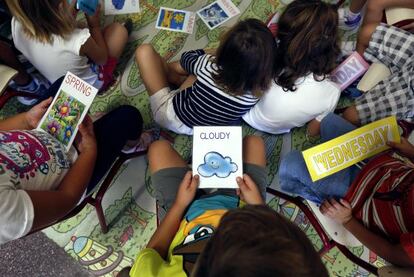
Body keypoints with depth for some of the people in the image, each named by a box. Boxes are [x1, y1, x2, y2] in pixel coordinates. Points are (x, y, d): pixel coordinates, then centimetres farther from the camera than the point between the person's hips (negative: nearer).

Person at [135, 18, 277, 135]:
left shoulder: (209, 66, -36)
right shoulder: (256, 90, -27)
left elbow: (187, 58, -10)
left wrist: (220, 52, 2)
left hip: (169, 116, -4)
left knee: (145, 50, 2)